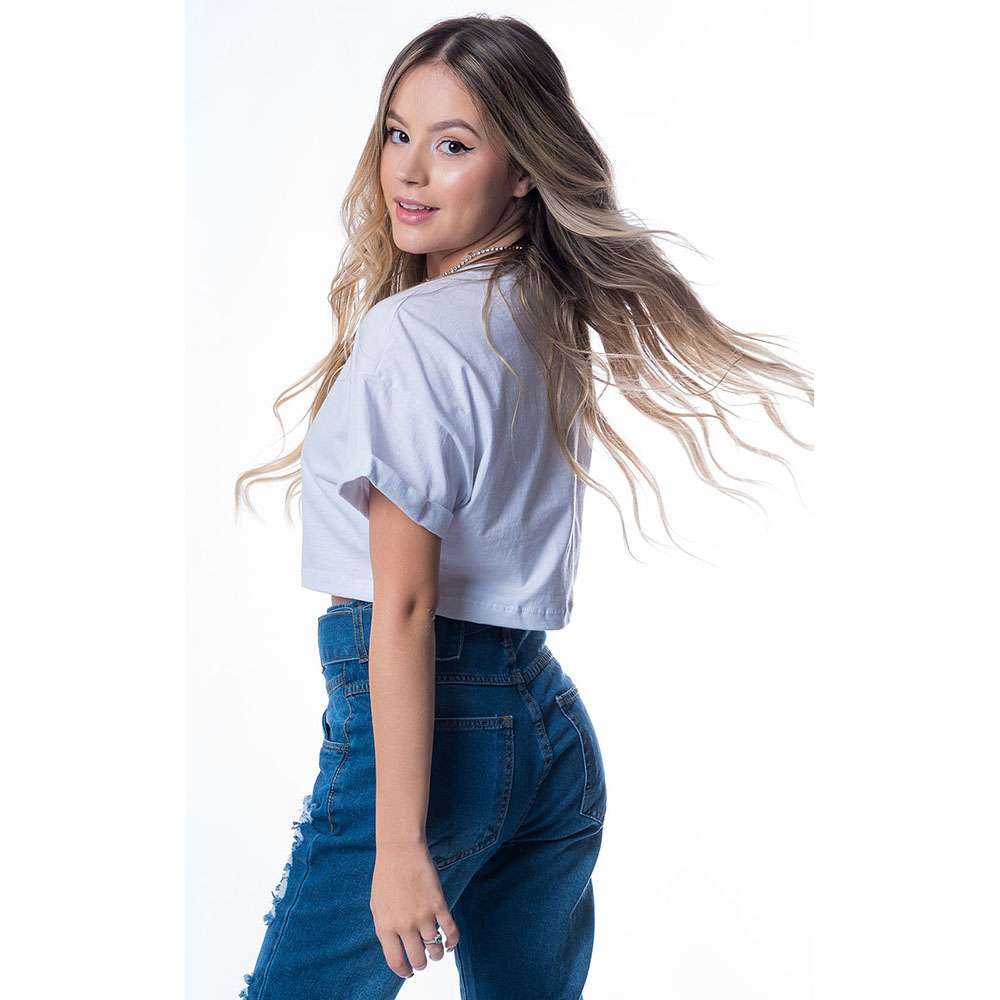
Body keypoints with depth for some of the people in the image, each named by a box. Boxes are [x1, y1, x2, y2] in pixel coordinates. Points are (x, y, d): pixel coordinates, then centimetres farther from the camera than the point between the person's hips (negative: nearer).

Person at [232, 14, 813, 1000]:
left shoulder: (408, 335, -15)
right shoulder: (555, 323, 9)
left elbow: (404, 607, -19)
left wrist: (400, 845, -17)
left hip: (439, 724, -8)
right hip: (556, 724, 8)